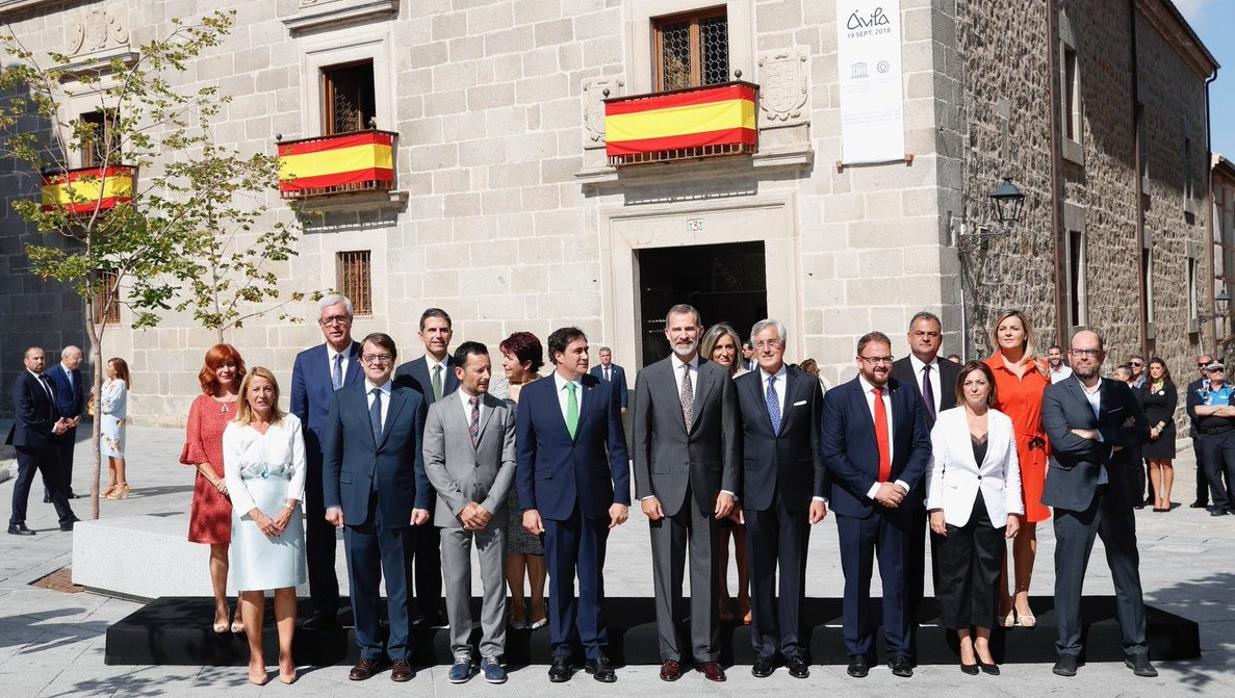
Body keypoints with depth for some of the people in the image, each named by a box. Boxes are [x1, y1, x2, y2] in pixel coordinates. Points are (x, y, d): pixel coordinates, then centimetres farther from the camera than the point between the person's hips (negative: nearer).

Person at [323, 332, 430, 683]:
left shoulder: (412, 400, 3)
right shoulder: (343, 398, 6)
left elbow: (420, 457, 2)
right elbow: (331, 454, 5)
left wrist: (421, 502, -4)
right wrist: (332, 501, -1)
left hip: (398, 505, -1)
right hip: (356, 504, 1)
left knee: (399, 584, 7)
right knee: (362, 584, 8)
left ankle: (399, 653, 17)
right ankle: (369, 651, 19)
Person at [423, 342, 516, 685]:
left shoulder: (504, 411, 5)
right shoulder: (439, 410, 3)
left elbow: (509, 461, 1)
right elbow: (433, 463, -1)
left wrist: (489, 506, -9)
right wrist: (461, 505, -9)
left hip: (491, 511, 1)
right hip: (453, 512, 0)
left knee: (494, 583, 2)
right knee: (456, 585, 4)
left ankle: (492, 653, 10)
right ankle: (461, 653, 14)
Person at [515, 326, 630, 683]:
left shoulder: (603, 392, 2)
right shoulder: (532, 393, 1)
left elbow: (617, 449, 3)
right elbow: (523, 453, 2)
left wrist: (621, 498, -4)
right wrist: (528, 505, -3)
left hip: (595, 499, 0)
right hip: (554, 499, 0)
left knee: (592, 578, 7)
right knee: (559, 578, 7)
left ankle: (595, 651, 16)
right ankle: (562, 651, 18)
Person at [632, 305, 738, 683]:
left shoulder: (719, 376, 4)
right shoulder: (649, 377, 3)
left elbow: (729, 436, 3)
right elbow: (640, 439, 2)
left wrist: (728, 487, -4)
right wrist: (645, 492, -5)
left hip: (707, 487, 0)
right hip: (665, 487, 0)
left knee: (706, 572, 5)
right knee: (666, 574, 5)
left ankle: (706, 653, 13)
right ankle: (670, 653, 14)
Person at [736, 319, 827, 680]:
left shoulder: (807, 384, 3)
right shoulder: (740, 387, 3)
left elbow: (817, 443, 2)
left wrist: (819, 493, -3)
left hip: (796, 492, 0)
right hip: (756, 492, 0)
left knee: (793, 571, 6)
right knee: (760, 573, 6)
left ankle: (791, 645, 16)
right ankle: (765, 646, 16)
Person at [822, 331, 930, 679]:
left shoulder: (908, 395, 7)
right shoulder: (838, 398, -3)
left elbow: (921, 445, 5)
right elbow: (831, 454, -8)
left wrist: (903, 484, -10)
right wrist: (873, 489, -13)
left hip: (897, 500, 2)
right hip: (855, 503, -2)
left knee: (896, 579, 7)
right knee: (857, 581, 5)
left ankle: (899, 651, 16)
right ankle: (858, 651, 16)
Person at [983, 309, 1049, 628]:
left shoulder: (1041, 370, 9)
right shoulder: (987, 369, -1)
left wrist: (1049, 456, 4)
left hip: (1032, 456, 3)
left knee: (1028, 529, 7)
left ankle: (1022, 599, 16)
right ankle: (1003, 601, 10)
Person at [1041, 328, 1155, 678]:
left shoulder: (1121, 392, 10)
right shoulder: (1055, 394, 0)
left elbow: (1141, 432, -4)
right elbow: (1062, 440, -14)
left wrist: (1095, 435, -12)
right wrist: (1113, 441, -7)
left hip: (1117, 494, 3)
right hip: (1074, 495, -3)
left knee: (1128, 574, 7)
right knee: (1069, 577, 2)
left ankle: (1136, 650, 17)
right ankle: (1068, 650, 11)